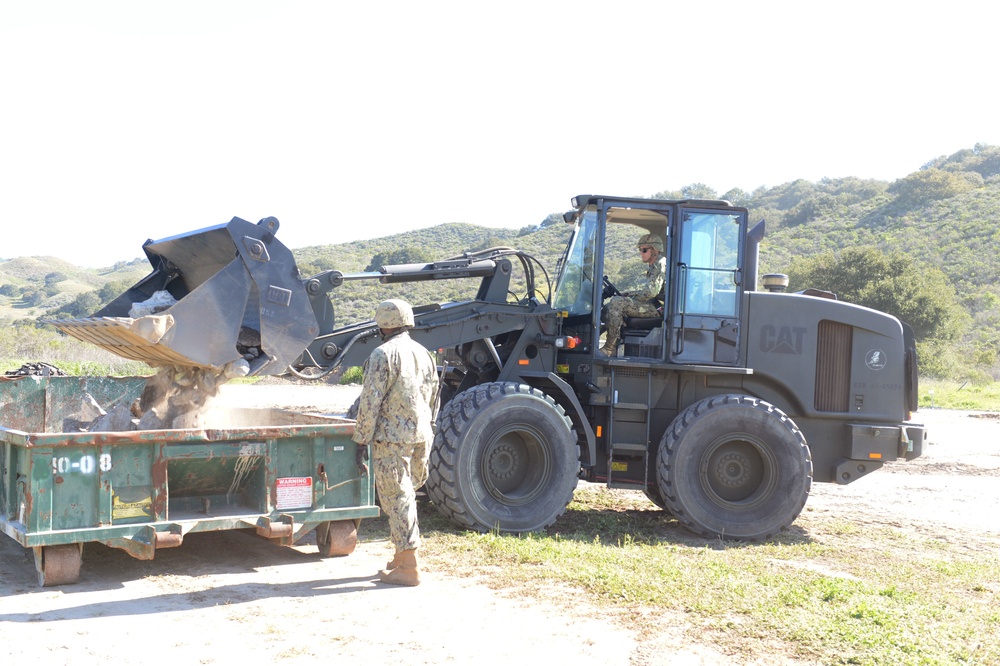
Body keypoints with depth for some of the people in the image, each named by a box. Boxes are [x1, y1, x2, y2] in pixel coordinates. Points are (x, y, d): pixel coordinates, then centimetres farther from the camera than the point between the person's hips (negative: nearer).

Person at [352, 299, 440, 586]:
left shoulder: (384, 354, -12)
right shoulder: (424, 354, 12)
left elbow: (370, 401, -15)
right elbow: (433, 399, 17)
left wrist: (362, 438, -8)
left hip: (392, 437, -7)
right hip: (421, 436, 8)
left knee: (397, 498, -2)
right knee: (404, 495, 18)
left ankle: (409, 568, -1)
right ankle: (403, 555, 26)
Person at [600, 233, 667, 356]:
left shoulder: (661, 264, -11)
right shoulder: (652, 267, 22)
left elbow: (650, 292, -21)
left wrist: (627, 295, -11)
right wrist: (626, 294, 9)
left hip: (657, 308, -11)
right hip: (651, 305, 11)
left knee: (617, 303, -25)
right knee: (608, 307, 4)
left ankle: (609, 348, -24)